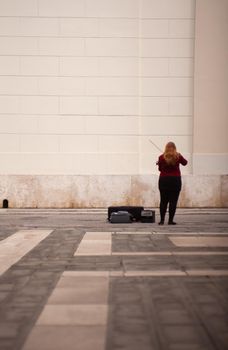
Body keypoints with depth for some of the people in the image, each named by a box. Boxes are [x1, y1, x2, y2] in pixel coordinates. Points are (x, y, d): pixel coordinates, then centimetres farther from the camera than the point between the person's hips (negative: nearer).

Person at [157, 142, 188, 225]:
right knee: (173, 201, 2)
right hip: (175, 180, -1)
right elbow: (185, 163, 16)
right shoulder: (178, 156, -4)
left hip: (164, 180, 1)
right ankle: (170, 220, 1)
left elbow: (160, 169, 6)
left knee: (163, 201, 8)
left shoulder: (162, 157, -5)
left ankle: (162, 220, 6)